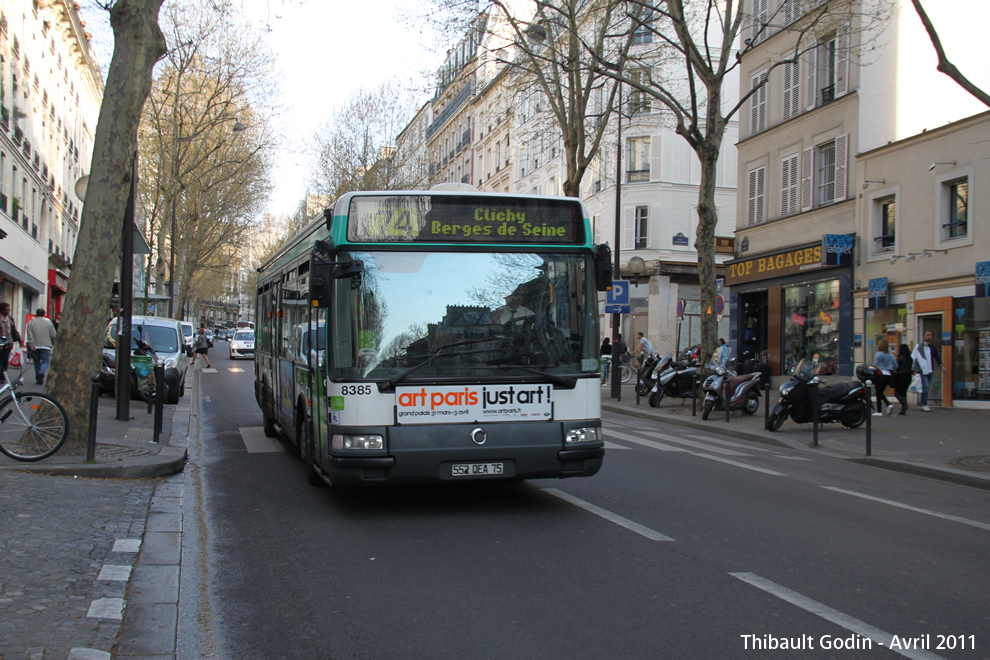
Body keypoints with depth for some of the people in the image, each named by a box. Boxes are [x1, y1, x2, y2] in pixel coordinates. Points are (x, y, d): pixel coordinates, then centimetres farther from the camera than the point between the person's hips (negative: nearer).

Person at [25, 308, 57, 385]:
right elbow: (53, 335, 2)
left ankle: (38, 379, 14)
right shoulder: (48, 322, 5)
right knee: (45, 361, -1)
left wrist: (32, 345, -11)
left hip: (35, 346, 2)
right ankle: (41, 373, -28)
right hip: (46, 346, -2)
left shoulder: (30, 323, 6)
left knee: (37, 362, 12)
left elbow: (30, 335, -6)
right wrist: (53, 343, 17)